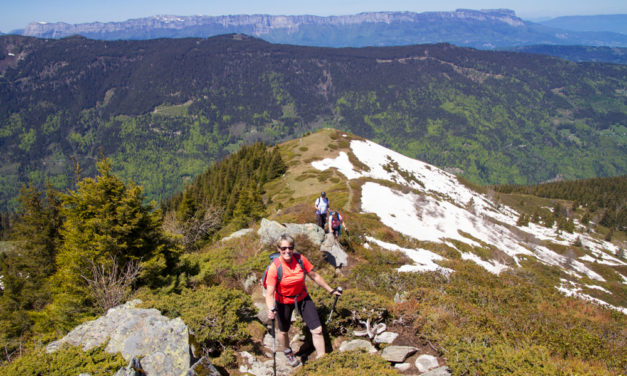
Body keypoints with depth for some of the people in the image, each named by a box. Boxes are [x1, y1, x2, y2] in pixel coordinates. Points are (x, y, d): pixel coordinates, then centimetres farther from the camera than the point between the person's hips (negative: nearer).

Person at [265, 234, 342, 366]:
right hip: (283, 302, -2)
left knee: (317, 330, -2)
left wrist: (331, 290, 4)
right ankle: (288, 353, 54)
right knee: (283, 331, 20)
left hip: (302, 298, 2)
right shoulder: (274, 267, -28)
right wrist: (271, 309, -49)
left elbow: (314, 276, -4)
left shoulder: (300, 259, -19)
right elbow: (269, 293, -30)